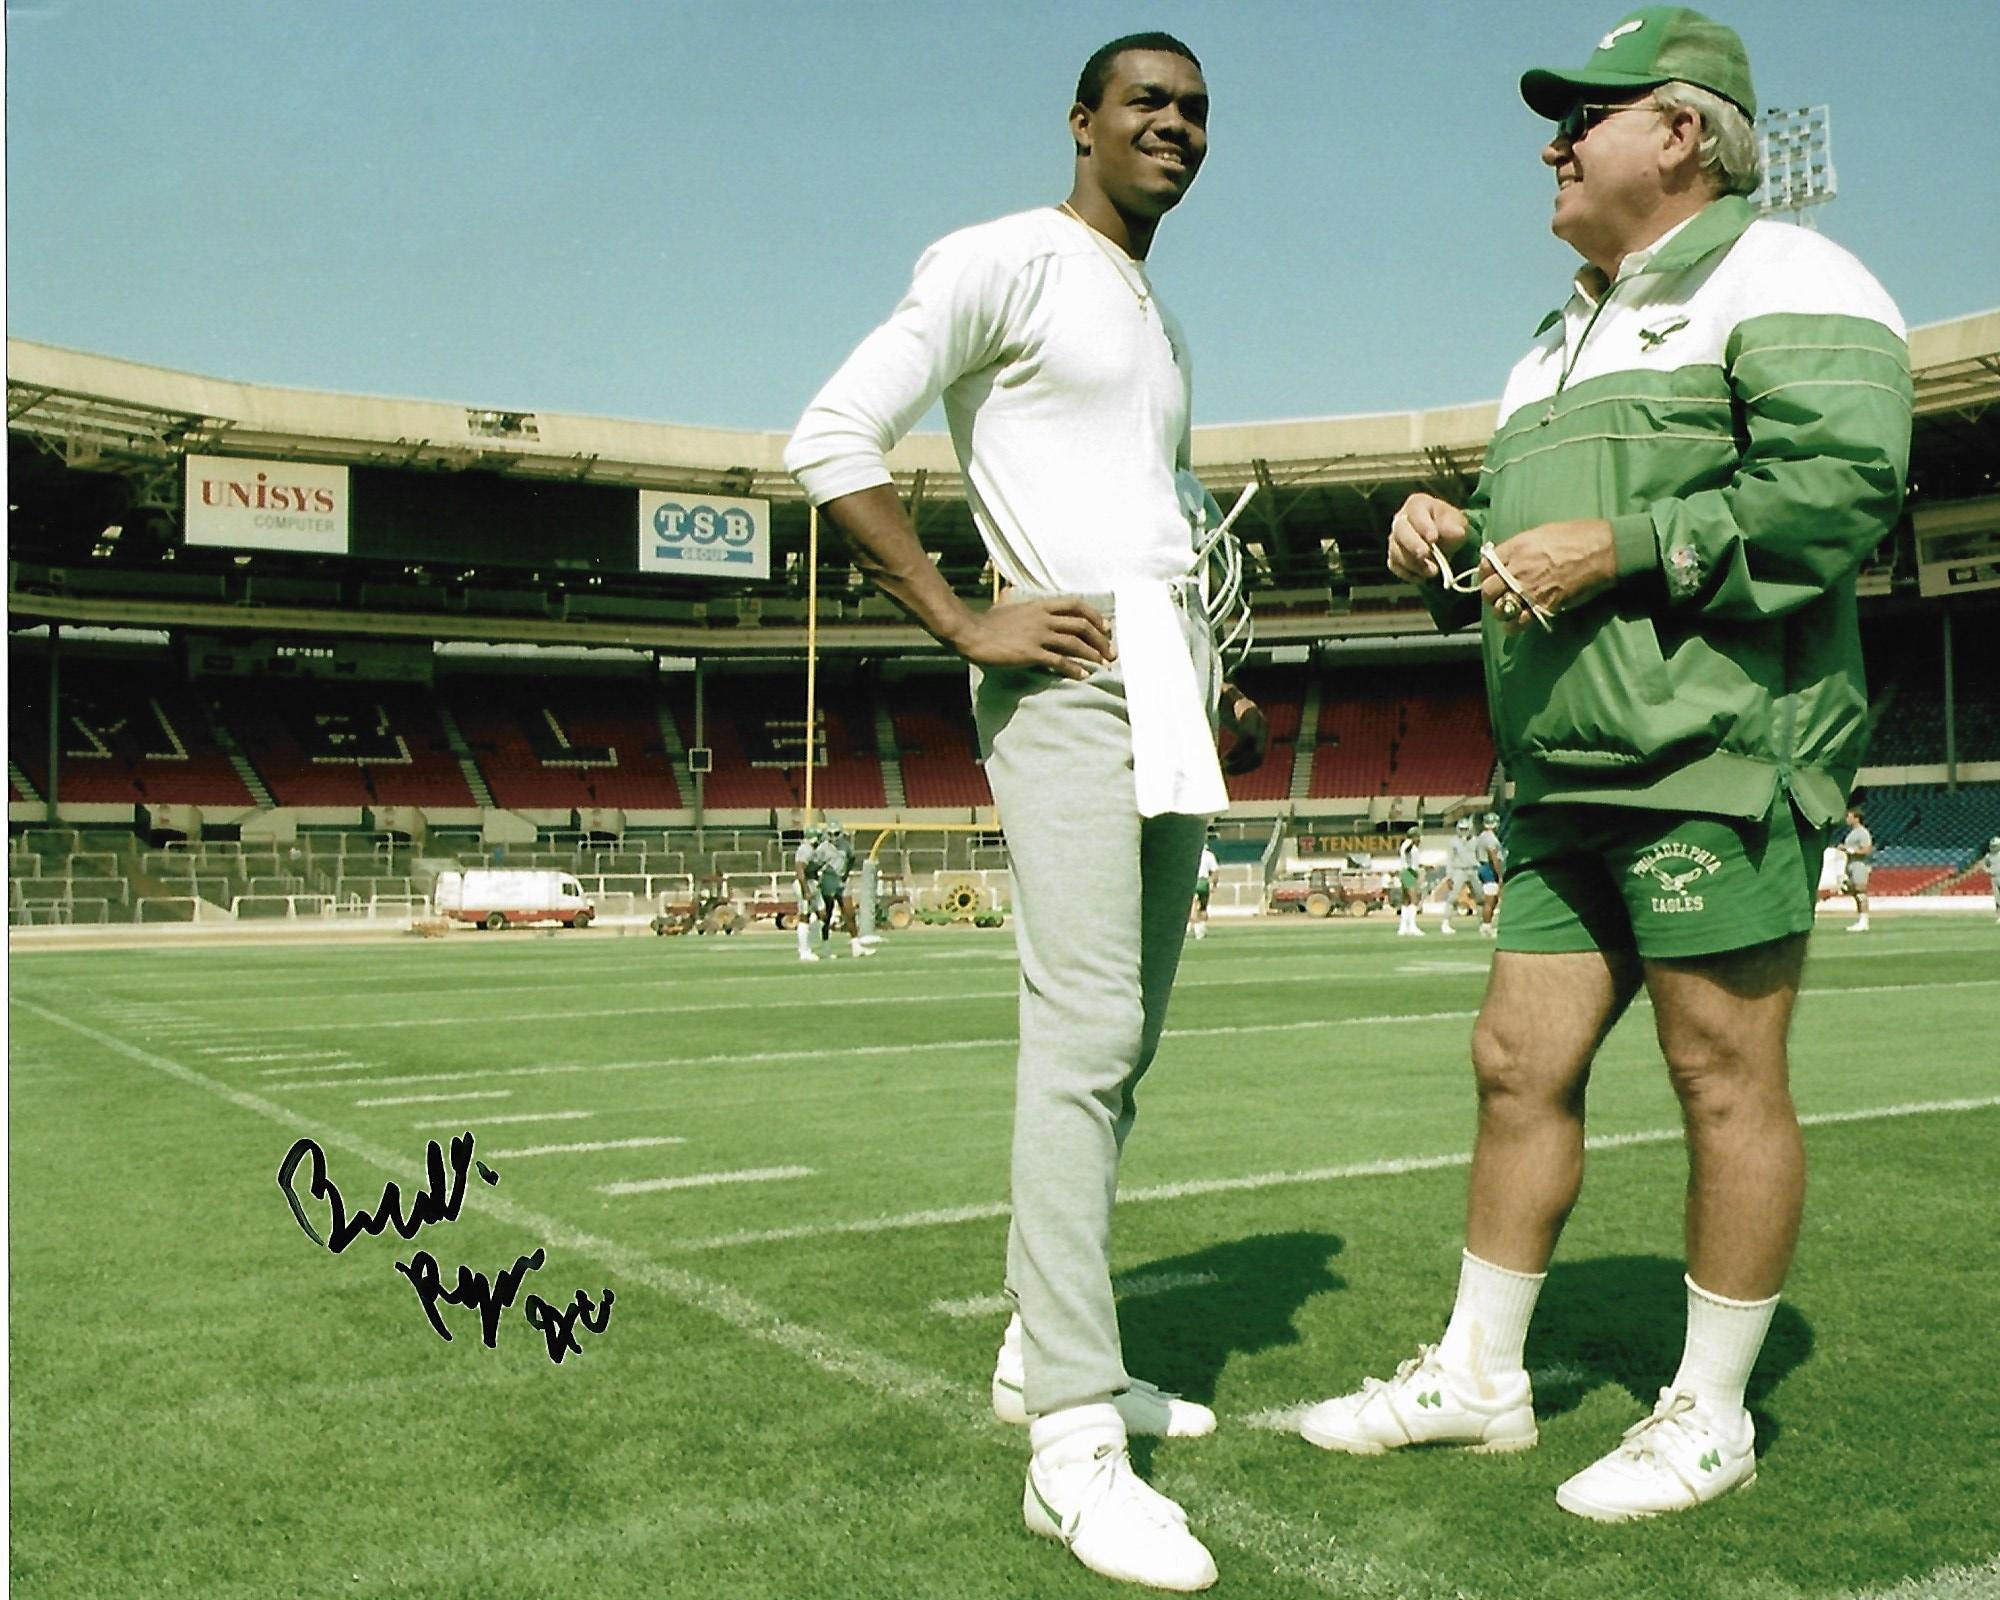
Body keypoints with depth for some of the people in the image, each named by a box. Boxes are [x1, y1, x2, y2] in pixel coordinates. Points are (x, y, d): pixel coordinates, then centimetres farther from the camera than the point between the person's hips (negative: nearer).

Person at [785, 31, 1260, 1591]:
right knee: (1085, 1027, -16)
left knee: (1126, 1037, 9)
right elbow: (829, 442, -10)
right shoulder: (1004, 262, -2)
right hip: (1069, 685, -9)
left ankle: (1043, 1352, 21)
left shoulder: (1164, 325, 24)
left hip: (1174, 698, 9)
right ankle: (1074, 1437, -14)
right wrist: (966, 623, -15)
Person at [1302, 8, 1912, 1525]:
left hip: (1719, 764, -8)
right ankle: (1476, 1374, 20)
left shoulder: (1781, 279, -1)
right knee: (1520, 1065, 9)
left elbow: (1840, 486, -17)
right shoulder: (1568, 337, 26)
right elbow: (1524, 544, 29)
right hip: (1571, 783, 9)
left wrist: (1620, 546, -18)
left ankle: (1711, 1416, 13)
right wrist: (1446, 541, 7)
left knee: (1727, 1079, -1)